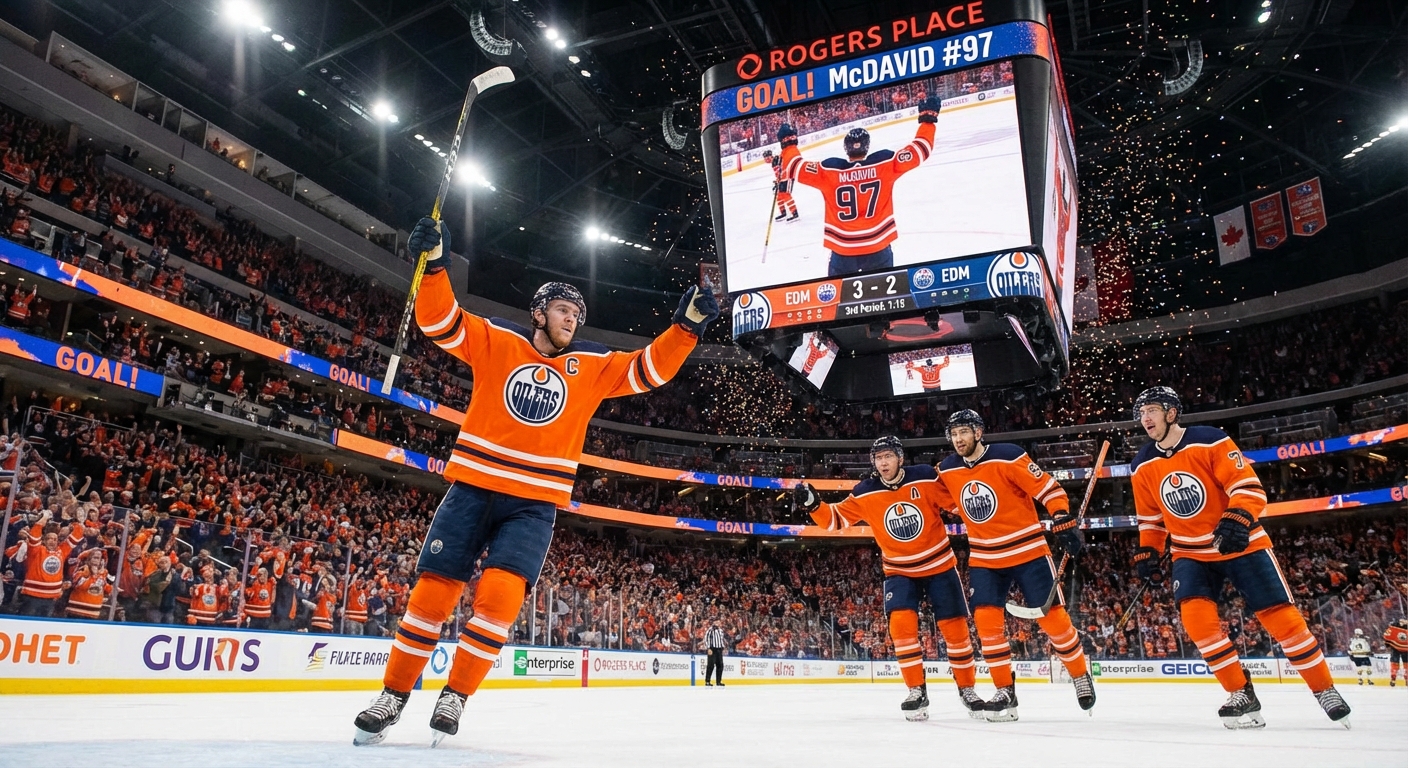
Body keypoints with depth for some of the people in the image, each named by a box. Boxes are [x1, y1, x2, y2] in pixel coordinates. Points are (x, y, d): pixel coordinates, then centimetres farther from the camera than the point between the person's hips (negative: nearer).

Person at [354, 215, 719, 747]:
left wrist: (686, 326, -9)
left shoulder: (592, 365, 8)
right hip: (473, 489, 0)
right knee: (432, 593, 1)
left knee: (500, 595, -16)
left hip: (535, 504, 1)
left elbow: (649, 370, 3)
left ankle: (455, 697, 2)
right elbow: (440, 322, -3)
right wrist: (434, 264, -18)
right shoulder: (495, 341, 5)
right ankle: (394, 695, 20)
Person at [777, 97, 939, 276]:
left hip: (843, 251, 0)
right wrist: (928, 119, 15)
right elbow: (918, 151, 1)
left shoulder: (828, 171, -9)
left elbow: (796, 167, -1)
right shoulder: (885, 163, -7)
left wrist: (788, 143, 17)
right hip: (878, 248, 1)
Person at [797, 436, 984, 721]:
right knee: (902, 623, -17)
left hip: (939, 564, 0)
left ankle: (966, 688, 23)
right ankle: (917, 691, -3)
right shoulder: (864, 494, -12)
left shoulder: (926, 478, -16)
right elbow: (836, 518, -8)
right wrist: (812, 504, -24)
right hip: (899, 570, 1)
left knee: (955, 628, 3)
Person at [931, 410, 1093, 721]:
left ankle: (1081, 675, 26)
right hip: (984, 559, 4)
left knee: (1052, 617, 2)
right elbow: (947, 501, 19)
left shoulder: (1008, 457, -17)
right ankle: (1005, 691, 7)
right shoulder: (947, 470, -1)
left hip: (1028, 550, -4)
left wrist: (1064, 522, -19)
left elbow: (1048, 488, -14)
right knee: (986, 621, -6)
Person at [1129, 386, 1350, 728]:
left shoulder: (1210, 441, -16)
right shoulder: (1142, 467, -1)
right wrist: (1147, 552, 3)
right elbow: (1150, 517, 11)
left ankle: (1324, 689, 20)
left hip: (1241, 544, -3)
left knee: (1280, 616, -1)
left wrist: (1237, 520, -33)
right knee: (1196, 616, -17)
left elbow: (1249, 486, -18)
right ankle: (1241, 695, -3)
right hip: (1191, 553, 3)